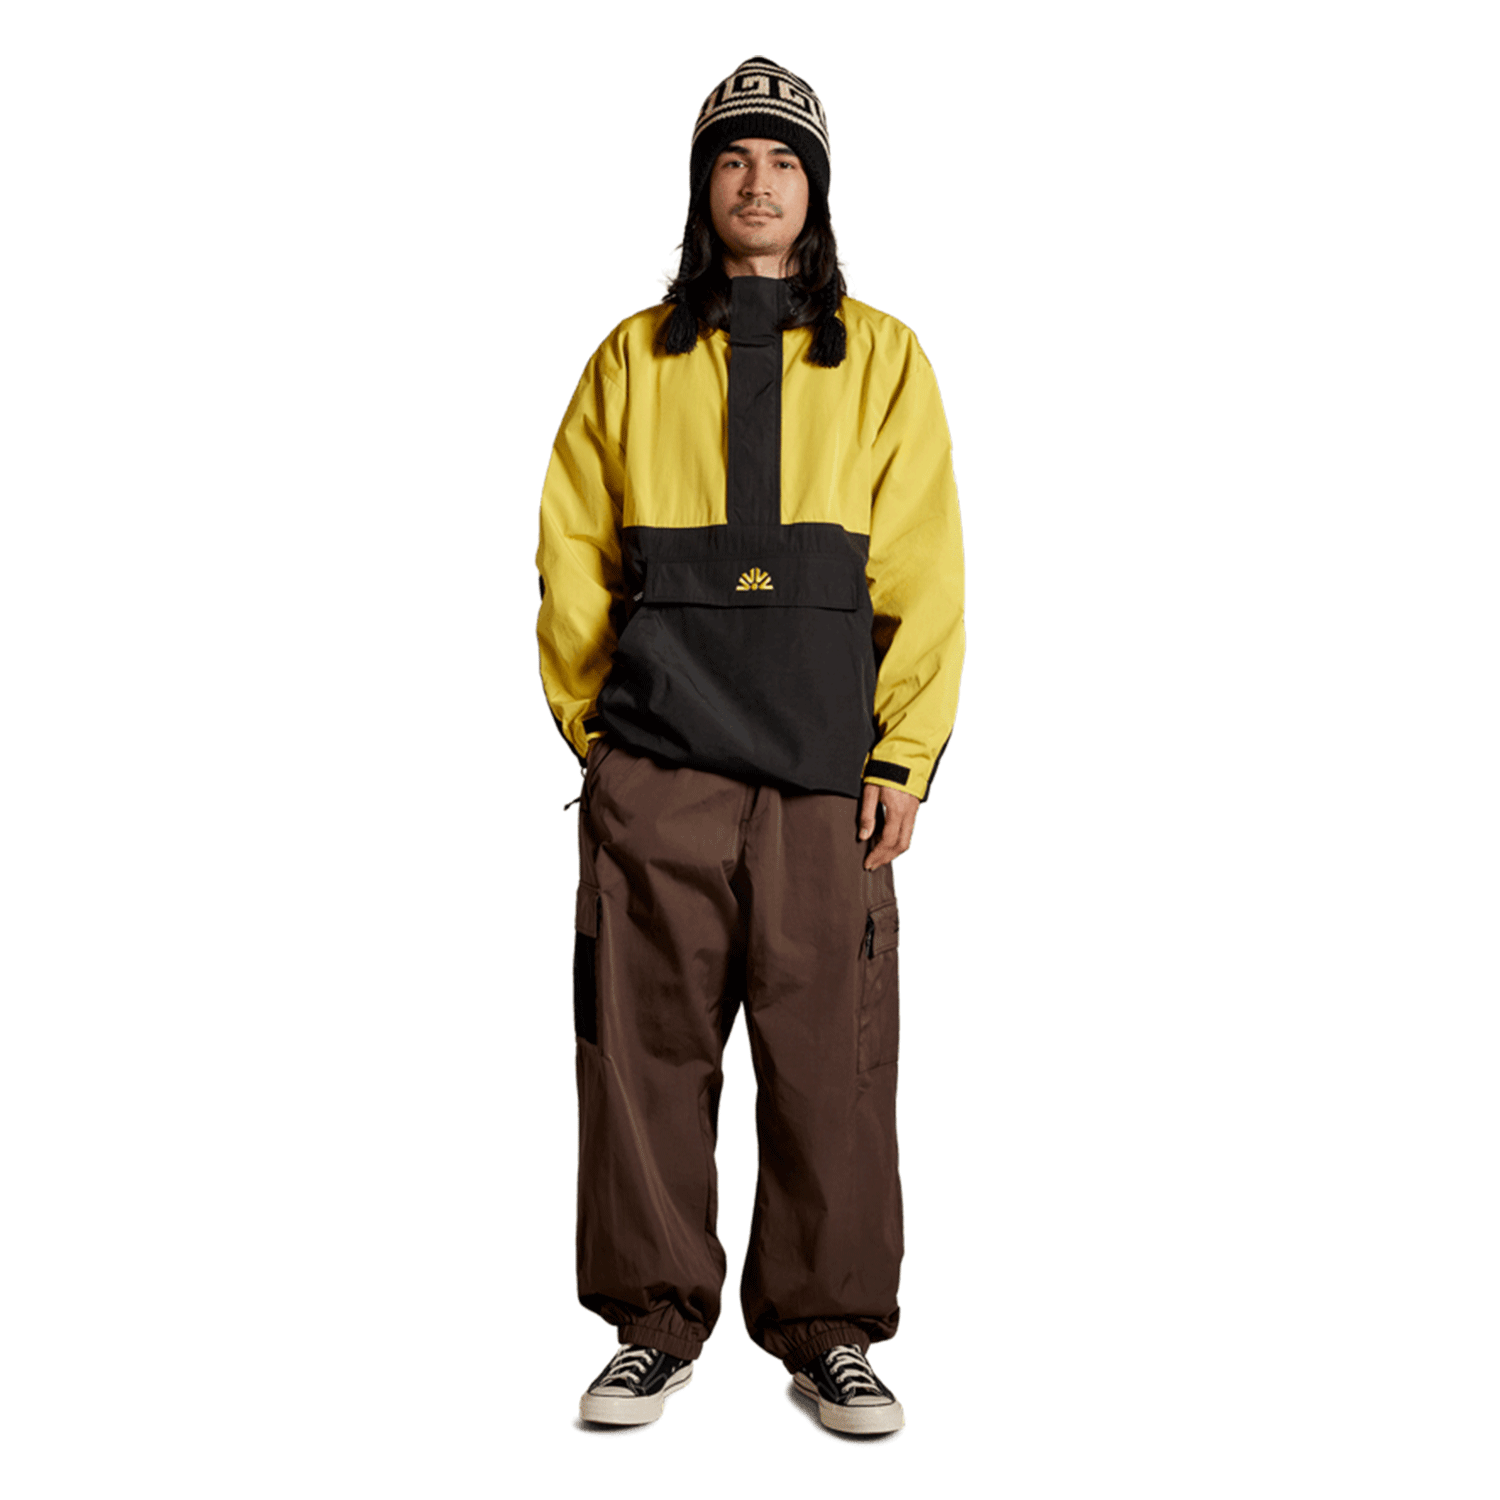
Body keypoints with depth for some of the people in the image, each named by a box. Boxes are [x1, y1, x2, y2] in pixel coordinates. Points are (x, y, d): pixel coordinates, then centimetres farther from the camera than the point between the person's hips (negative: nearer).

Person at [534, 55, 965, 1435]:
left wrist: (906, 755, -2)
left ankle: (832, 1332, 15)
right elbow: (573, 556, 13)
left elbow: (925, 572, 5)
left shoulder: (883, 360, 11)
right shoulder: (633, 360, 13)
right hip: (654, 771, 1)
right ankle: (658, 1321, 17)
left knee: (832, 1053, 1)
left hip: (826, 768, 0)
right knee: (648, 1045, 2)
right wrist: (593, 726, 5)